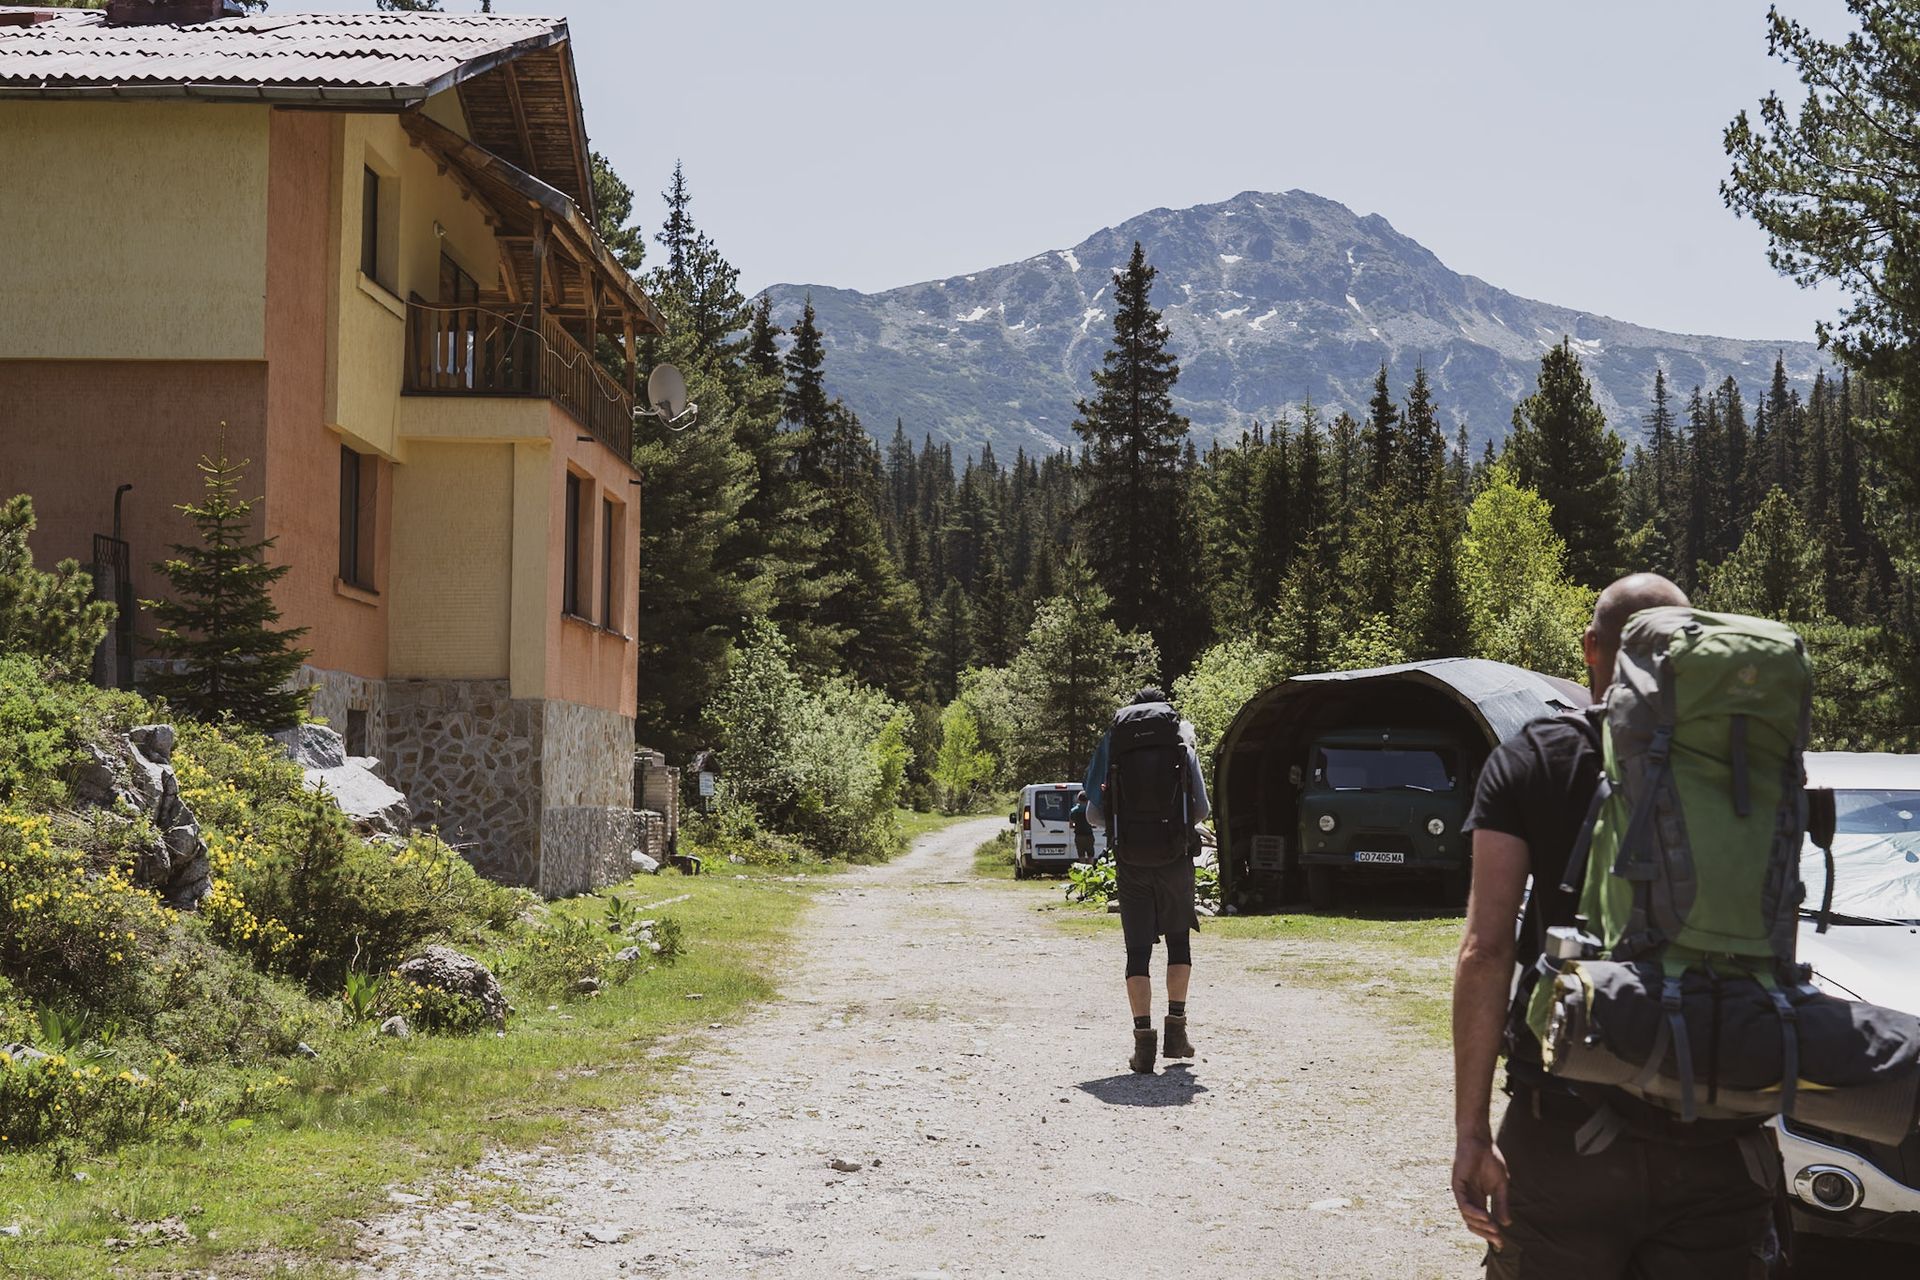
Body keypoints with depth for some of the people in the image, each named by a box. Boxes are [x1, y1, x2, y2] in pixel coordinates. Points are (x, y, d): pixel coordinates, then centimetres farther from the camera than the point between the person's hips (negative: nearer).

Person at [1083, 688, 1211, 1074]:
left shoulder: (1113, 745, 4)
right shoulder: (1182, 744, 3)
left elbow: (1094, 813, 3)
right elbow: (1201, 809, 3)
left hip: (1130, 863, 0)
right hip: (1174, 860, 0)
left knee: (1137, 950, 3)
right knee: (1179, 940, 17)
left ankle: (1143, 1040, -5)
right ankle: (1176, 1028, 13)